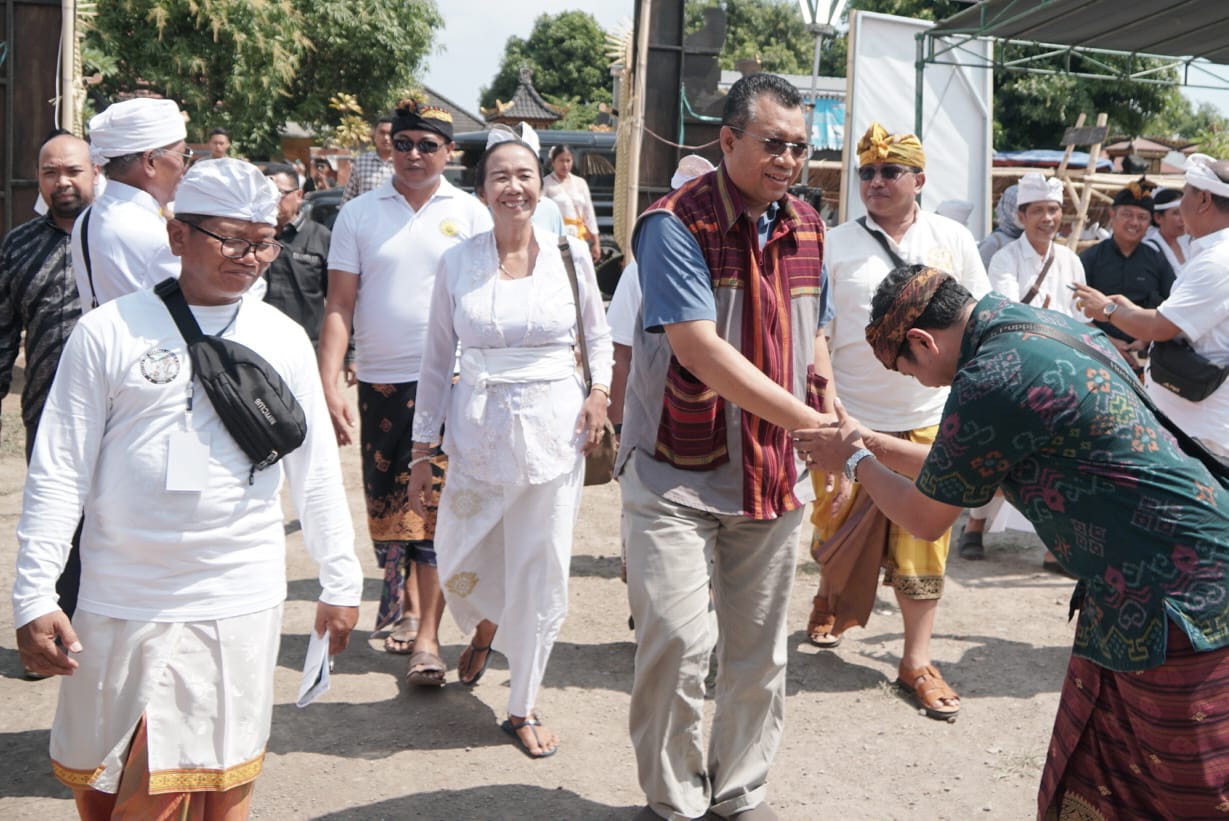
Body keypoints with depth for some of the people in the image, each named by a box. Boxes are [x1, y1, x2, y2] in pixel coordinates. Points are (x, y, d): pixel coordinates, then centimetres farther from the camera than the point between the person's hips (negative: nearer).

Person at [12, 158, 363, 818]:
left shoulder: (283, 338, 3)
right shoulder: (109, 331, -4)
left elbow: (315, 471, 9)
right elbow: (58, 471, -3)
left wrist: (340, 581, 11)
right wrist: (34, 595, -8)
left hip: (240, 604, 1)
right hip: (122, 603, -1)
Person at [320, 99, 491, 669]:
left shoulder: (471, 215, 3)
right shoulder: (358, 215, 5)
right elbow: (339, 305, 2)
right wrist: (328, 386, -7)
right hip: (379, 381, 2)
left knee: (434, 505, -6)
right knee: (383, 501, 10)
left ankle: (426, 634, -3)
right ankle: (406, 599, 32)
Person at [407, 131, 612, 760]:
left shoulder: (570, 255, -1)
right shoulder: (457, 263, 0)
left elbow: (598, 336, 13)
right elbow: (436, 360, 4)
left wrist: (599, 391, -5)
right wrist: (423, 448, 3)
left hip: (554, 430, -1)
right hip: (477, 431, 1)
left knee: (541, 571, 4)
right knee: (458, 565, 6)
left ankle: (522, 708, 22)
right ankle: (484, 628, 45)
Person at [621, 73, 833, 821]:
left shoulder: (806, 227, 6)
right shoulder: (676, 224, -14)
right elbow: (698, 348, -24)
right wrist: (811, 424, -27)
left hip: (774, 471, 6)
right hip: (678, 473, -6)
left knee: (760, 646, 13)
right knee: (679, 640, -8)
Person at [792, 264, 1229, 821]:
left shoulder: (992, 380, -21)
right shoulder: (1039, 324, 7)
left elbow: (926, 519, -5)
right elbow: (957, 471, 19)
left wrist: (854, 460, 9)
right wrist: (867, 441, 20)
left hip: (1176, 602, -9)